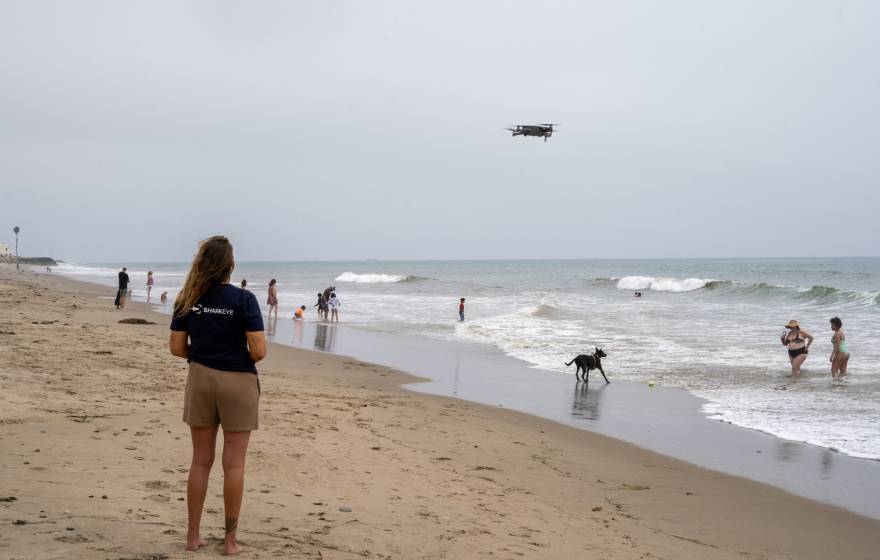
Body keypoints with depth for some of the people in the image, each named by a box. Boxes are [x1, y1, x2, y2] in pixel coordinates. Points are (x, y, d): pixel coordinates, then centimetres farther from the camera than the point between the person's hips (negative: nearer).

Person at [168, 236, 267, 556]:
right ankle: (231, 540, 11)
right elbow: (259, 350, -17)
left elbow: (177, 347, 0)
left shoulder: (189, 300, -2)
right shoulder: (243, 299, -14)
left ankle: (193, 536, 17)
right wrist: (244, 357, 5)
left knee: (201, 461, 13)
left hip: (200, 380, 4)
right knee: (234, 463, 5)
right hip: (237, 382, -3)